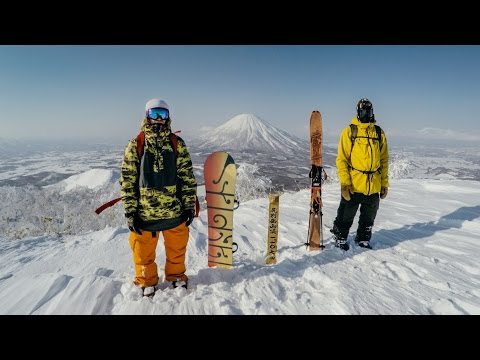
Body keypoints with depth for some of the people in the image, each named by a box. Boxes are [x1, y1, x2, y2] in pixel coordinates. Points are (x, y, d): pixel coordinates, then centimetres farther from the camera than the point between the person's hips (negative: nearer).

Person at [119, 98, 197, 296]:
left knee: (176, 249, 18)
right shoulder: (135, 145, -4)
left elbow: (188, 177, 1)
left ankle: (177, 276, 44)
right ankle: (147, 282, 41)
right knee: (144, 252, 15)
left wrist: (189, 206, -1)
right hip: (144, 213, -1)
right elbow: (127, 181, -3)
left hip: (174, 211, 1)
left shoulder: (177, 144, 0)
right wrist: (130, 212, -6)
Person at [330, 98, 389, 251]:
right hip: (353, 186, -4)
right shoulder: (349, 131, -3)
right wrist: (344, 182, -15)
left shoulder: (379, 133, 8)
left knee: (368, 218, 18)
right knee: (346, 216, 9)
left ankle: (363, 240, 36)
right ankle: (340, 238, 30)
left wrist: (384, 183, 8)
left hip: (374, 186, 4)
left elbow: (384, 160, 11)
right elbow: (342, 158, -7)